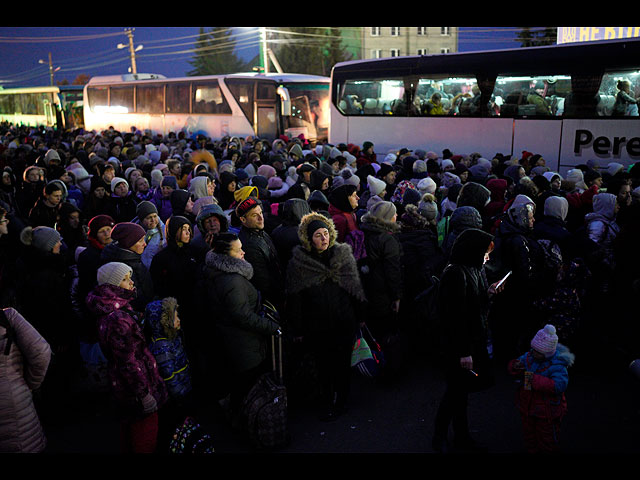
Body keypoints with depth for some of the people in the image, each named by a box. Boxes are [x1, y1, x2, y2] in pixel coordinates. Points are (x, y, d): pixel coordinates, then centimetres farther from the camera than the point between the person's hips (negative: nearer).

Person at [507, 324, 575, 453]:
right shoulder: (529, 356, -5)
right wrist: (515, 366, -19)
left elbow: (560, 385, -35)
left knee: (547, 442, 12)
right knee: (529, 437, 23)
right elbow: (512, 366, 6)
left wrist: (536, 379, -38)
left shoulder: (557, 365, -22)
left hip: (546, 412, -6)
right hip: (527, 409, 6)